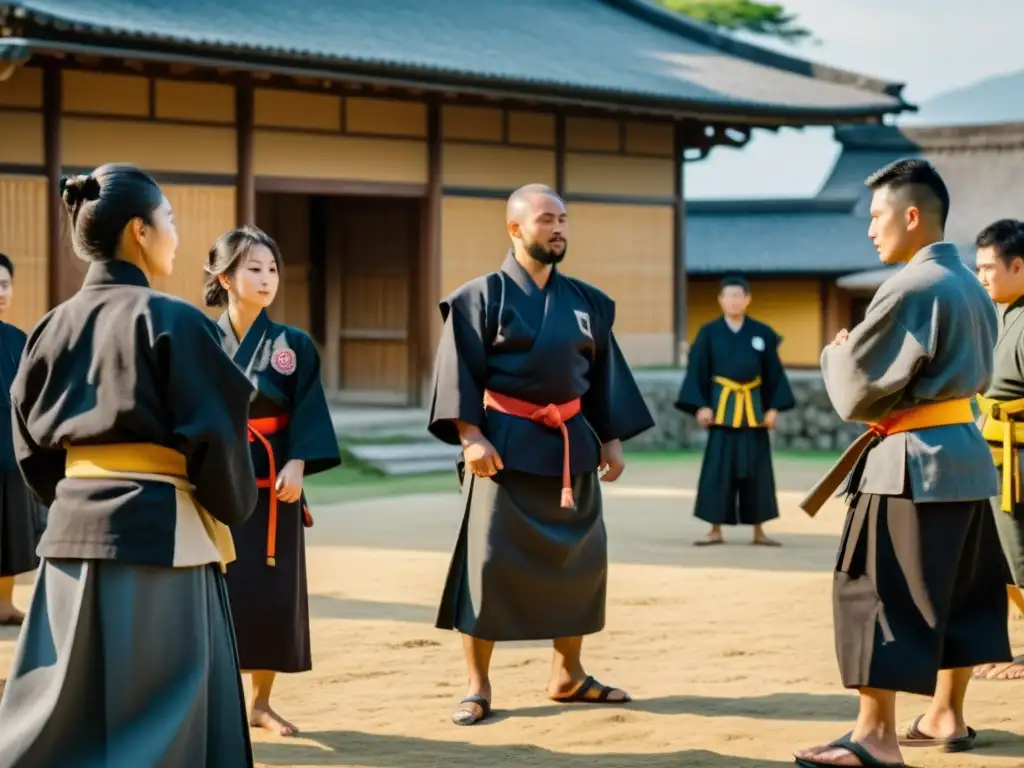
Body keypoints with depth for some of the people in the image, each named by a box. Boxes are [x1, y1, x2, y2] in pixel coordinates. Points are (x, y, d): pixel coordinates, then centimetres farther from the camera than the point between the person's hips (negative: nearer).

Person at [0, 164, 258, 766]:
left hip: (72, 530, 6)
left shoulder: (54, 327, 8)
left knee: (59, 712, 11)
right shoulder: (173, 321, -10)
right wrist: (232, 509, 4)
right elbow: (216, 434, -11)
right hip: (159, 530, -6)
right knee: (162, 718, 1)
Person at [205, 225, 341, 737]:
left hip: (273, 484, 1)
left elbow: (308, 412, -3)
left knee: (273, 592, 4)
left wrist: (297, 465, -16)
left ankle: (262, 702, 16)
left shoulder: (294, 345, 3)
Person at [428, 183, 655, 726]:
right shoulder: (482, 297, -5)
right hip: (505, 444, -5)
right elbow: (458, 373, -9)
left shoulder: (586, 301, 10)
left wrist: (612, 438, 9)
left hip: (571, 444, 5)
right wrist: (470, 436, -18)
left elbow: (604, 375, 15)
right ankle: (478, 686, 3)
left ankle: (568, 675, 22)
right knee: (490, 560, -5)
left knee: (579, 559, 8)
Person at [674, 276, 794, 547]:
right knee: (718, 468, -2)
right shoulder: (709, 332, -1)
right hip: (722, 406, -2)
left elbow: (774, 373, 6)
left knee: (756, 468, 4)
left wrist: (773, 407, -1)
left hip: (754, 406, 2)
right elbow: (698, 371, -1)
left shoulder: (762, 333, 4)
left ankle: (758, 530, 12)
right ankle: (716, 530, 4)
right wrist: (701, 405, -10)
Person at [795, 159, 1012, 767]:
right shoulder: (971, 287, 11)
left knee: (877, 593, -6)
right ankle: (948, 716, 25)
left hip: (911, 464, -10)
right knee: (957, 594, 16)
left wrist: (837, 353, 6)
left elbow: (857, 391, -13)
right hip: (967, 454, 10)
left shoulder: (910, 288, -17)